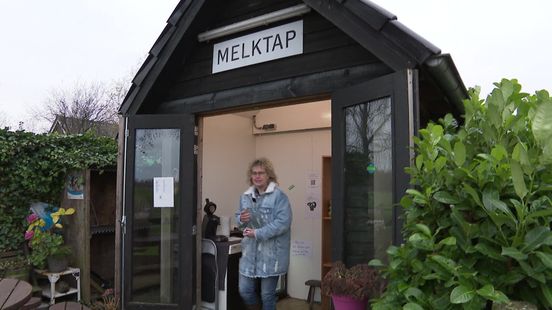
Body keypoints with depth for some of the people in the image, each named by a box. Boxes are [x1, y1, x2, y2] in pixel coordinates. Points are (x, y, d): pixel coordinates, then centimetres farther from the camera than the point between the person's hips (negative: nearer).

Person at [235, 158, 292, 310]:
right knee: (244, 291, 11)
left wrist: (258, 233, -22)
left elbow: (283, 222, -20)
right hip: (250, 251, 6)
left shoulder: (279, 196, -12)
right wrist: (241, 219, -6)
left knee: (267, 295, 7)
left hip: (271, 253, -5)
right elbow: (239, 217, 19)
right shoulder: (245, 196, 9)